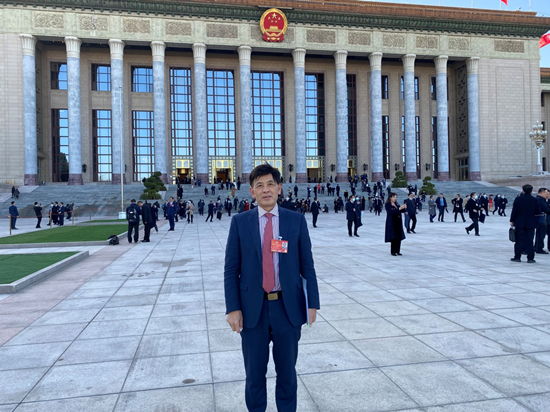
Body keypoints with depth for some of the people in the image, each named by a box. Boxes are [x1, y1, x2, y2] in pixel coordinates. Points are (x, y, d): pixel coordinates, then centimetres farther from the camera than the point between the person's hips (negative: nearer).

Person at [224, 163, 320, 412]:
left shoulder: (296, 220, 0)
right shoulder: (240, 222, -1)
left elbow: (307, 266, 1)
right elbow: (231, 270, -2)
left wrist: (312, 303, -2)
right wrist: (233, 308, -8)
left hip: (288, 308, 1)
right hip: (252, 309, 0)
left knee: (287, 372, 17)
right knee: (254, 374, 15)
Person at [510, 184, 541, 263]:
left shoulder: (518, 199, -7)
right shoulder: (535, 200, -4)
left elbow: (514, 211, -6)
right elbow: (538, 212, 1)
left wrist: (512, 221, 2)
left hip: (519, 223, -1)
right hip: (531, 224, 1)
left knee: (519, 241, 6)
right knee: (529, 242, 5)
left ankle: (517, 257, 9)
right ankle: (530, 258, 6)